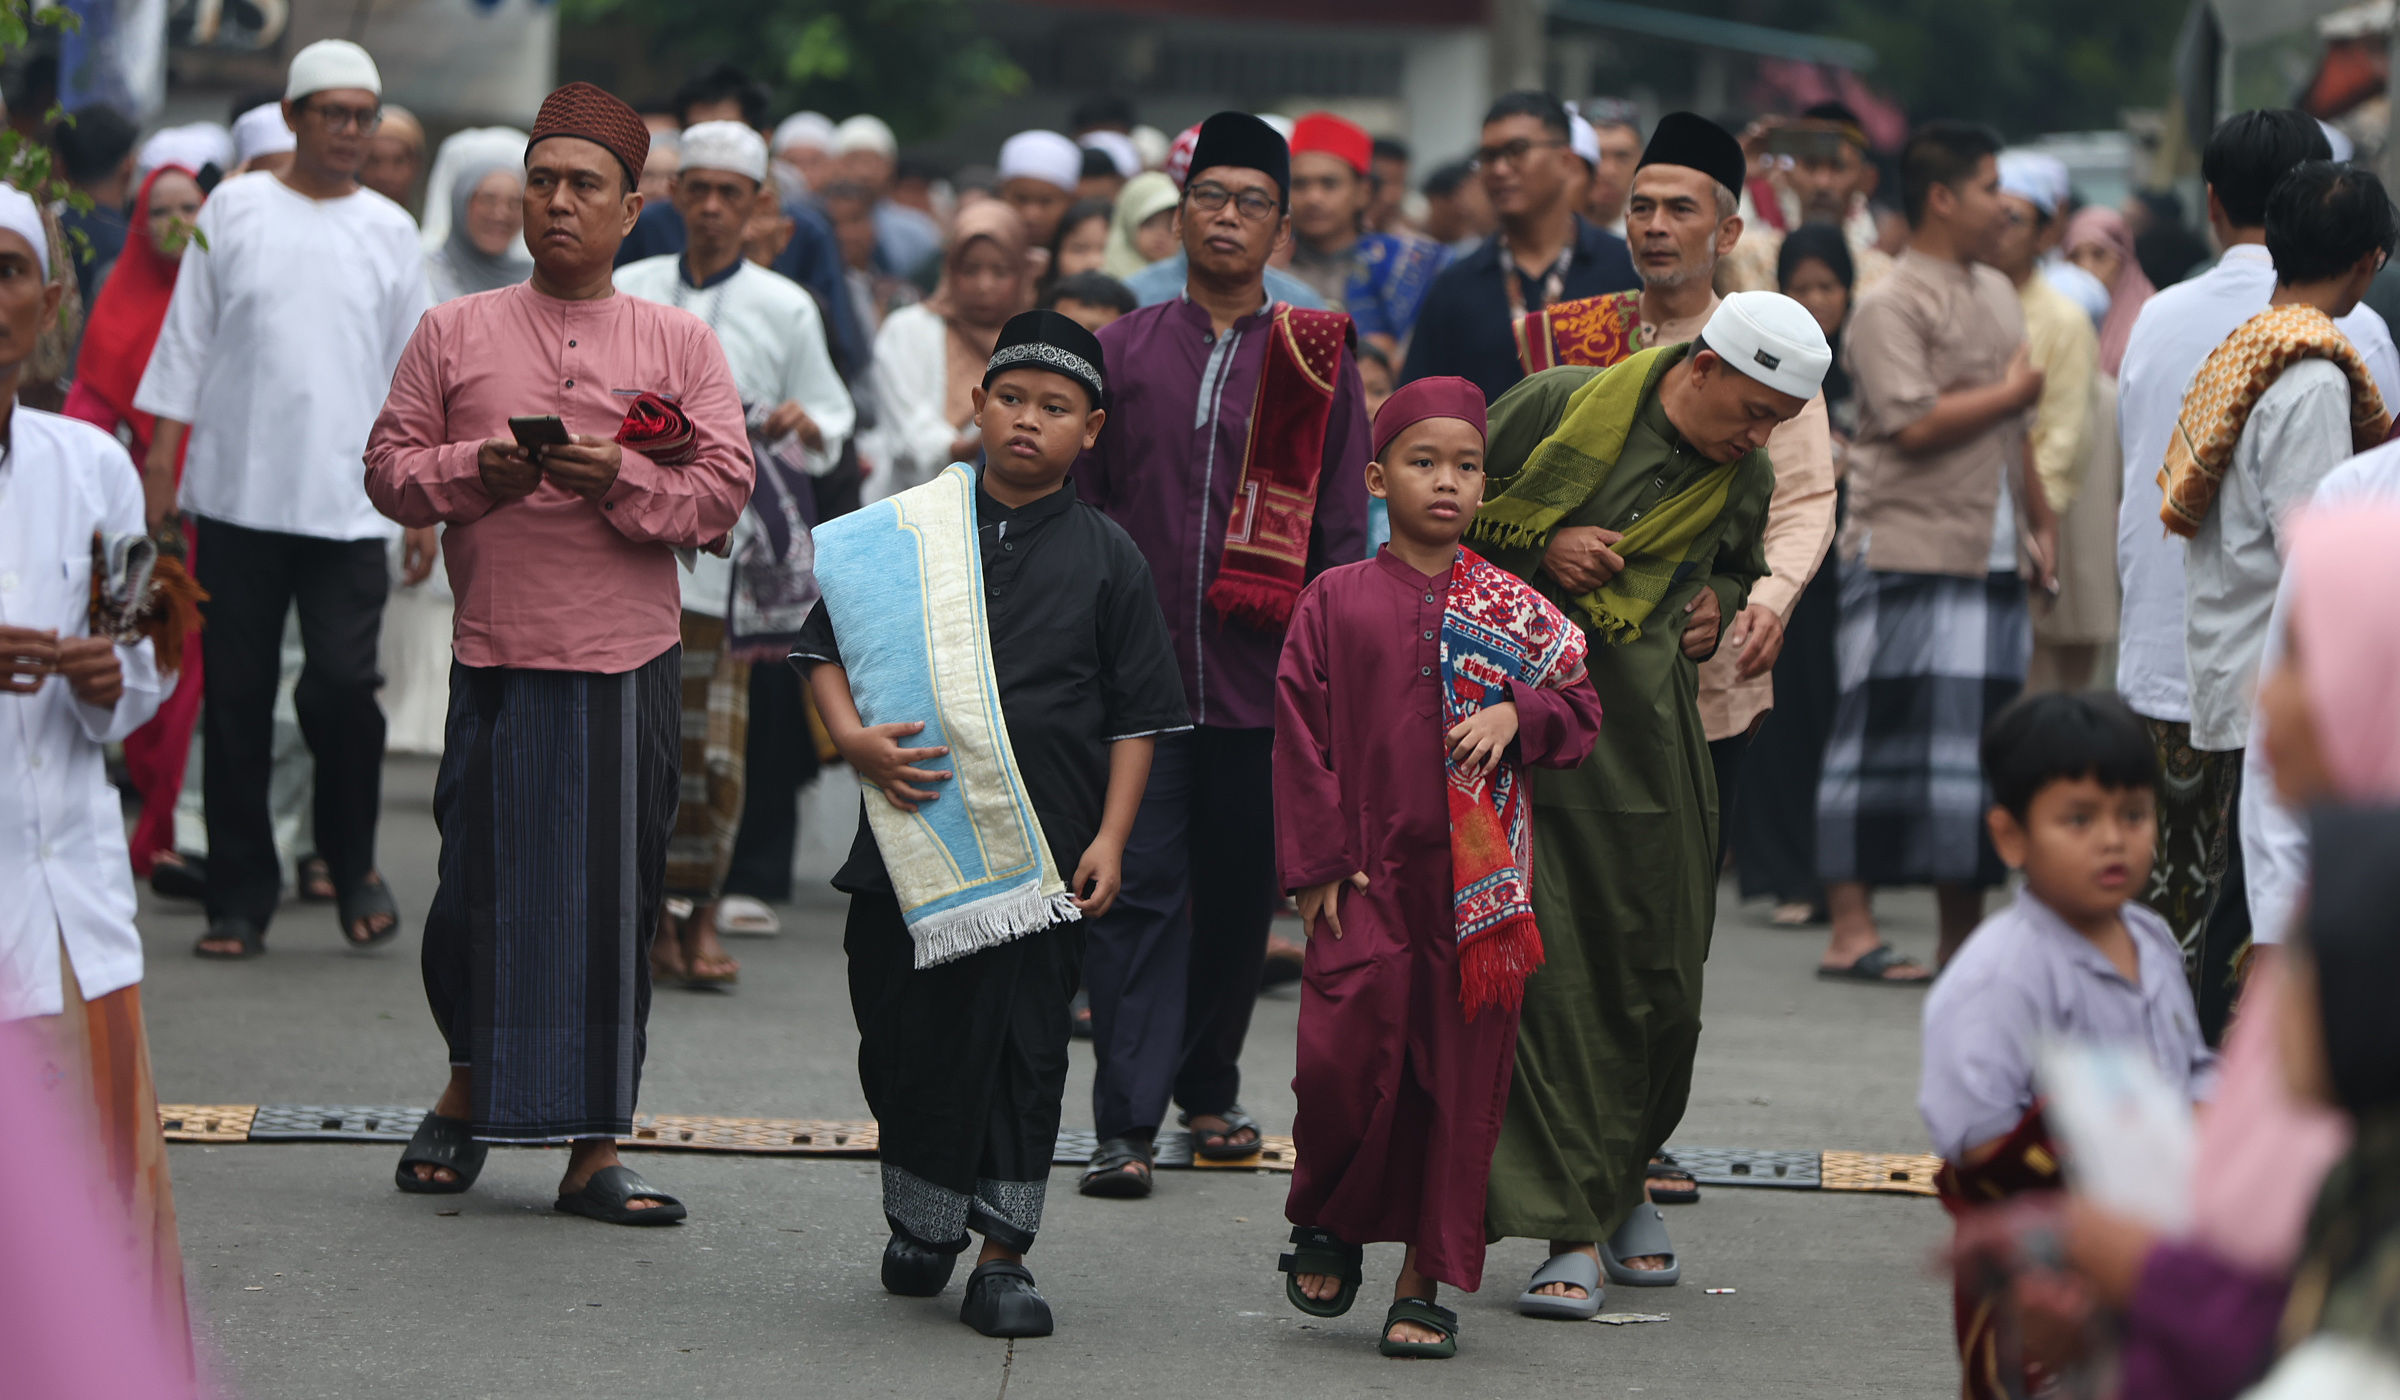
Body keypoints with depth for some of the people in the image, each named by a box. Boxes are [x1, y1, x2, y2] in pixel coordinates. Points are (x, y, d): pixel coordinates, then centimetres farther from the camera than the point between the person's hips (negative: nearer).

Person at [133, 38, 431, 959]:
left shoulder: (390, 231, 9)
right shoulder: (234, 211, 6)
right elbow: (186, 341, 7)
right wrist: (160, 459, 1)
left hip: (349, 502, 0)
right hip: (237, 495, 0)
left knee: (343, 683, -12)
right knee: (236, 700, 1)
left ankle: (352, 863, 11)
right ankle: (240, 896, 9)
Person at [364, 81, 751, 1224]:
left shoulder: (682, 345, 8)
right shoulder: (455, 333, 9)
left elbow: (723, 489, 0)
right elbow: (389, 468, 7)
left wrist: (621, 477, -16)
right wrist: (477, 469, -12)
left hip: (629, 665, 0)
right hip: (498, 658, 0)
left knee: (615, 905, 0)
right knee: (481, 892, 1)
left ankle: (593, 1146, 5)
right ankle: (470, 1090, 26)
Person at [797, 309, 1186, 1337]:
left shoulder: (1105, 558, 5)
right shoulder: (902, 534, 6)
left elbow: (1137, 714, 6)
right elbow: (824, 644, 12)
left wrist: (1110, 839, -3)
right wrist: (851, 736, -6)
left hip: (1043, 855, -1)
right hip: (911, 840, 1)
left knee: (1025, 1049, 0)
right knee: (904, 1037, 6)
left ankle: (1001, 1256, 9)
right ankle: (921, 1225, 27)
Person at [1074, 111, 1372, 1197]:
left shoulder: (1317, 362, 5)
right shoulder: (1122, 352, 6)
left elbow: (1343, 534, 6)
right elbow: (1076, 504, 9)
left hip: (1261, 686, 1)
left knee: (1241, 895, 10)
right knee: (1138, 891, -7)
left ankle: (1210, 1091, 28)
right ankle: (1127, 1123, -9)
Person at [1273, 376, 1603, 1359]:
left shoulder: (1516, 614, 8)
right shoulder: (1337, 603, 3)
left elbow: (1580, 709, 13)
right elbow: (1302, 735, 2)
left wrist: (1516, 716, -8)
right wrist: (1315, 863, -4)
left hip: (1479, 884, 2)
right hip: (1366, 878, -1)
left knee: (1461, 1076, 1)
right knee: (1348, 1051, -11)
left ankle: (1428, 1281, 11)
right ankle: (1326, 1221, 18)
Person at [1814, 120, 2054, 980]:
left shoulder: (1997, 295, 17)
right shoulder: (1890, 306, -10)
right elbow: (1915, 424, -20)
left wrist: (2039, 519, 18)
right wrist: (2011, 393, -8)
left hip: (1991, 555, 8)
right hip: (1907, 552, -8)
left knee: (1980, 740, 8)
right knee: (1888, 737, -6)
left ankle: (1963, 933, 14)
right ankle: (1851, 930, -4)